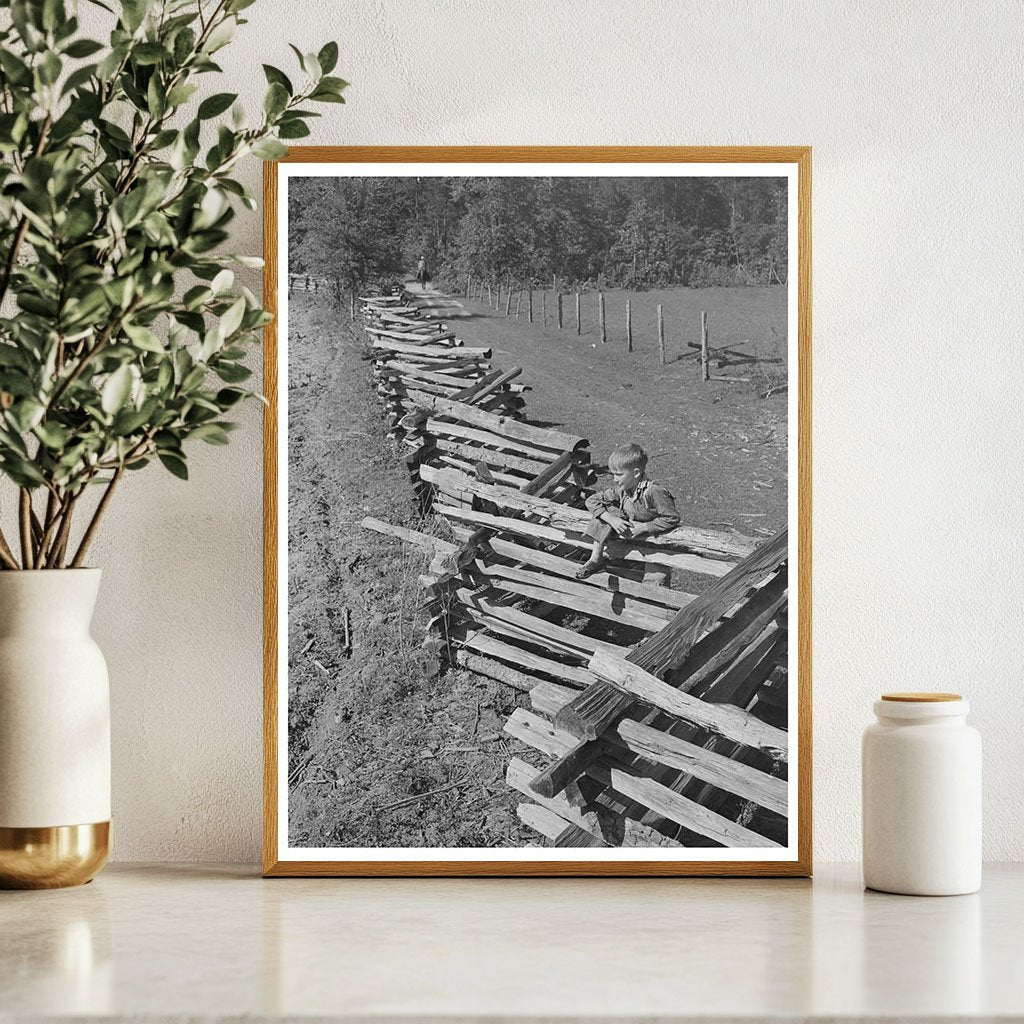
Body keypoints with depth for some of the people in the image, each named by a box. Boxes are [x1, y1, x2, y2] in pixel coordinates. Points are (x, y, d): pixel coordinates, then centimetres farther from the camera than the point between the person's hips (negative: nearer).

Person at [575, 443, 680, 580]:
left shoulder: (654, 492, -30)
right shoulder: (621, 490, -11)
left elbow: (672, 519, -29)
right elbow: (592, 500, -7)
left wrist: (643, 527, -28)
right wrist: (612, 519, -22)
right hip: (627, 527, 4)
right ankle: (595, 559, -12)